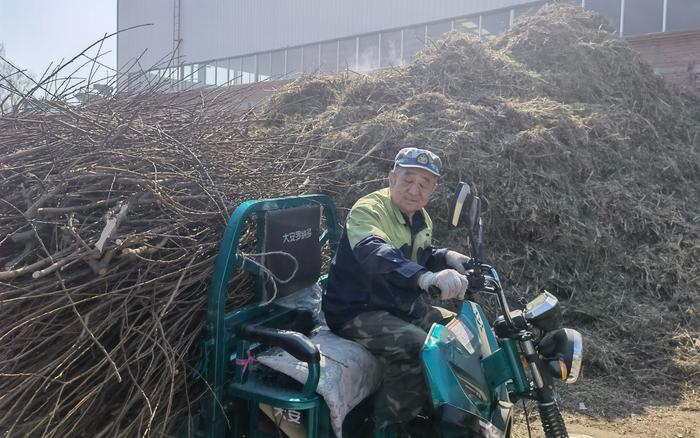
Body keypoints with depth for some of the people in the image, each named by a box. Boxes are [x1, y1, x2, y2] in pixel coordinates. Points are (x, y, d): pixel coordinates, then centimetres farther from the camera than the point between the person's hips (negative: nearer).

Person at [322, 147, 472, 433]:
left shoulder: (421, 219, 10)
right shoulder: (368, 210, -18)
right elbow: (376, 255, -40)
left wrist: (446, 257, 4)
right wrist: (426, 277, -56)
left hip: (404, 307, 9)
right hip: (359, 312, -9)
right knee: (418, 349, -32)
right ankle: (386, 426, -12)